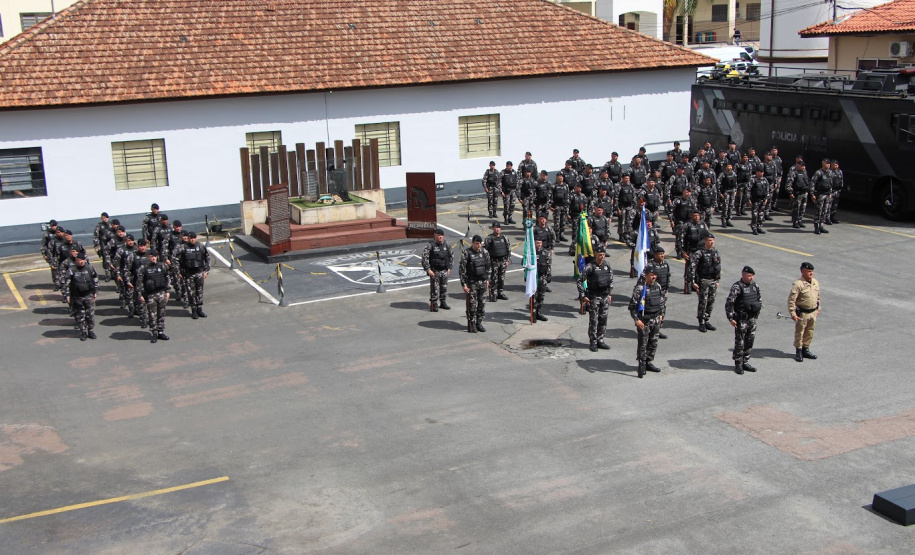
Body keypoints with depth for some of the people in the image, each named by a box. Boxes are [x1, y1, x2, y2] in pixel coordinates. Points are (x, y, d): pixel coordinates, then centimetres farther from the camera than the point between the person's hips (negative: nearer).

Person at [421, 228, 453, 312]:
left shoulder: (446, 245, 5)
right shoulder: (430, 245, -11)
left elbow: (451, 256, 17)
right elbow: (425, 258, -13)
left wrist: (449, 268, 12)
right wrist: (428, 270, -18)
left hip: (444, 271, 5)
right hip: (434, 271, -5)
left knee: (444, 287, 11)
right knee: (434, 288, -5)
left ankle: (443, 303, 24)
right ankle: (434, 305, 2)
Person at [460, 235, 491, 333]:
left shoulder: (484, 252, 4)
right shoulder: (466, 253, -10)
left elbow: (489, 266, 15)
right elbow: (462, 270, -10)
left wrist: (487, 279, 11)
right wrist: (464, 284, -13)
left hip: (483, 282, 5)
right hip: (472, 283, -5)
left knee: (482, 303, 8)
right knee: (472, 304, -2)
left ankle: (479, 323, 19)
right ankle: (472, 324, 7)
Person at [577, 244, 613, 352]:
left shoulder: (607, 265, 5)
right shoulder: (590, 266, -12)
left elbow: (611, 280, 18)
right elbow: (580, 280, -10)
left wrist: (609, 294, 15)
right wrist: (583, 296, -11)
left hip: (605, 296, 5)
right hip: (594, 297, -5)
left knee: (603, 319, 9)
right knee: (593, 320, -2)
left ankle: (600, 340, 20)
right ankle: (593, 342, 6)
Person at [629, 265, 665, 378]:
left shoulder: (658, 287, 5)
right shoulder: (640, 288, -15)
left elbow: (661, 302, 19)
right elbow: (632, 306, -14)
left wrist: (661, 315, 15)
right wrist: (636, 320, -18)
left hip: (656, 320, 6)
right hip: (644, 321, -6)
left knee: (653, 342, 13)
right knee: (643, 344, -2)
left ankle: (648, 362, 27)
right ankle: (642, 366, 7)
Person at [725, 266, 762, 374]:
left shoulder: (755, 286, 8)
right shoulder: (737, 287, -14)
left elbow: (759, 298, 25)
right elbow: (729, 303, -16)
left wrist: (758, 310, 17)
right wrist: (731, 318, -16)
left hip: (752, 318, 7)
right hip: (741, 319, -7)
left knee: (749, 341, 12)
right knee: (739, 342, -1)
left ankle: (745, 362, 24)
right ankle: (738, 364, 9)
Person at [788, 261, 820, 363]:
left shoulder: (816, 283, 4)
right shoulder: (798, 284, -18)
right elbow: (791, 300, -18)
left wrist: (818, 308, 20)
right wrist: (793, 313, -20)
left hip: (813, 312, 6)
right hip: (802, 313, -6)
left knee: (810, 333, 15)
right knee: (799, 332, 5)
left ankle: (806, 349, 30)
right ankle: (798, 351, 16)